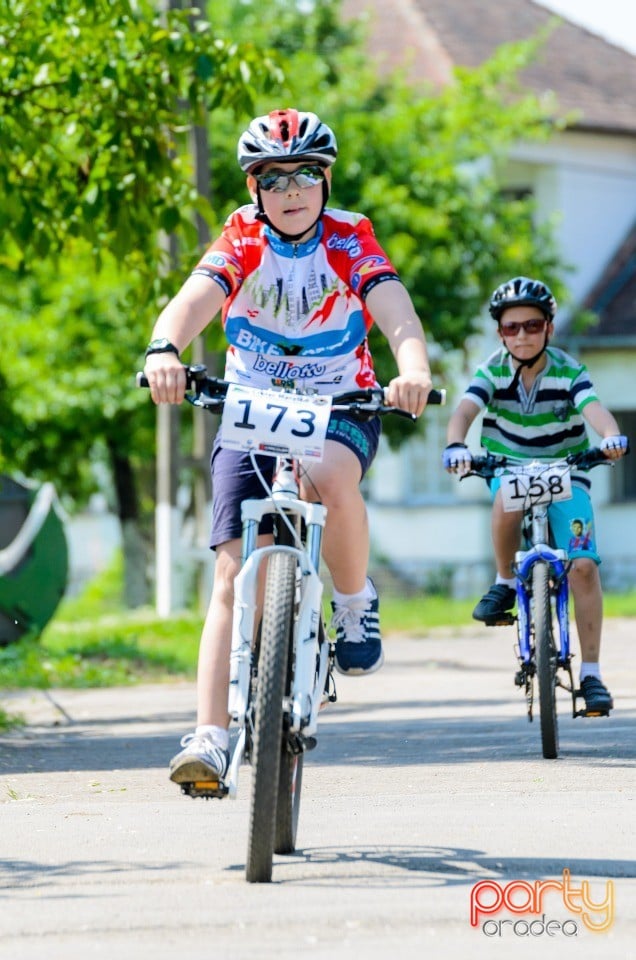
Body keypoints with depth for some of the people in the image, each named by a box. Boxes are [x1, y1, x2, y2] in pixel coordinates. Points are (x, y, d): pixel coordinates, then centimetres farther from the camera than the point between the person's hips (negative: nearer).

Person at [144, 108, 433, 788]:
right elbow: (195, 298, -27)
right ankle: (209, 736, -15)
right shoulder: (242, 238, -9)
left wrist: (414, 369, -48)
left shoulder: (350, 238, -10)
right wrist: (163, 350, -50)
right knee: (234, 576, -13)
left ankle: (355, 602, -10)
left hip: (341, 408, -1)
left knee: (329, 477, -37)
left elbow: (395, 311, -26)